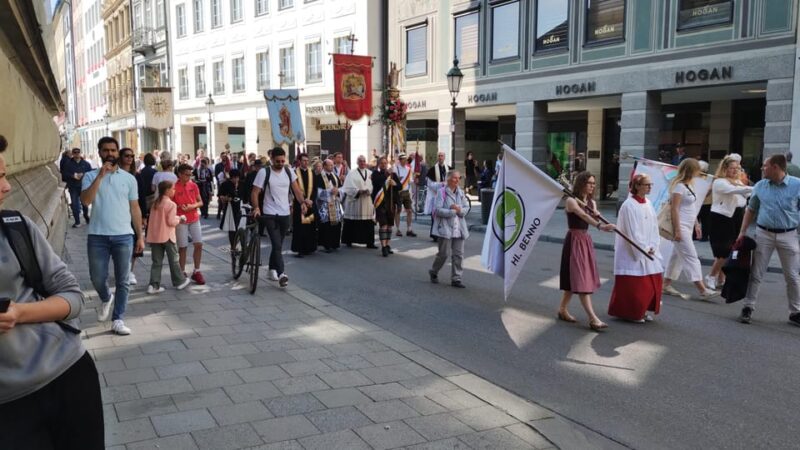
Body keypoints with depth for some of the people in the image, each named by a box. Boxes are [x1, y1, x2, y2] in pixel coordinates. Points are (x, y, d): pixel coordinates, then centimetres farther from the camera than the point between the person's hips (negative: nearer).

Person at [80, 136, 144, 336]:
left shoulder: (129, 178, 6)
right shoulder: (91, 176, 2)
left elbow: (135, 209, 8)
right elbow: (86, 200, -16)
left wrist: (140, 236, 5)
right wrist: (100, 176, -19)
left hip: (123, 236, 1)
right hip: (97, 236, -1)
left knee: (122, 281, 4)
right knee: (97, 278, 6)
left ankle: (117, 320, 14)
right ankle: (106, 299, 39)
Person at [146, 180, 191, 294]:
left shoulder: (155, 203, 9)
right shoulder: (171, 204, -13)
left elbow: (156, 219, 14)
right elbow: (171, 222, -17)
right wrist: (179, 220, 3)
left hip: (154, 236, 6)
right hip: (167, 236, -6)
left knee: (157, 262, 8)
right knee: (173, 260, 8)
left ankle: (154, 285, 2)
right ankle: (179, 281, 21)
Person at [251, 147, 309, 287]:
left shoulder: (289, 172, 6)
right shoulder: (264, 172, -7)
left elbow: (296, 189, 5)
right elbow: (255, 192, -10)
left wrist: (302, 202, -13)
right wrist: (256, 207, -26)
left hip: (285, 214, 5)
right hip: (270, 215, -4)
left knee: (278, 244, 15)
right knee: (277, 245, -15)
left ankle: (272, 269, 32)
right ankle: (281, 274, -19)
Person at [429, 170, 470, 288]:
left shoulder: (461, 193, 10)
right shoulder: (441, 192, -8)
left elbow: (466, 208, 9)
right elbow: (437, 210, -15)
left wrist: (459, 209, -12)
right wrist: (452, 212, -16)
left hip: (459, 228, 6)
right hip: (445, 228, -6)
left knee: (458, 254, 4)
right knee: (444, 253, 0)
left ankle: (456, 278, 12)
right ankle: (433, 272, 25)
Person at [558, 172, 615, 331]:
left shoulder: (591, 203, 13)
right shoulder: (571, 201, -12)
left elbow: (594, 220, 5)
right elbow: (583, 215, -29)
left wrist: (597, 216, -18)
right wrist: (600, 226, -43)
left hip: (586, 240, 8)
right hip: (574, 240, -8)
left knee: (575, 279, 12)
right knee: (580, 278, -11)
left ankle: (563, 310, 25)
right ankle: (593, 318, -16)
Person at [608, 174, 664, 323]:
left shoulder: (648, 203, 8)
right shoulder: (629, 205, -14)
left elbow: (654, 227, 9)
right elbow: (632, 231, -16)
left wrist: (653, 247, -3)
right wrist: (643, 249, -14)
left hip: (648, 253, 8)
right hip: (632, 253, -8)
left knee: (653, 282, 10)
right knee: (633, 285, -1)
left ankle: (642, 311, 24)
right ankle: (631, 313, 15)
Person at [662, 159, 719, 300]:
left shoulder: (689, 185, 14)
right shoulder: (679, 186, -14)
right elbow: (674, 209, -18)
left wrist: (696, 224, 18)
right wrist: (677, 230, -21)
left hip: (688, 227, 9)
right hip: (681, 227, -9)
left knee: (678, 256, 11)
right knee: (691, 256, -10)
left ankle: (666, 285, 17)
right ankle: (703, 290, -11)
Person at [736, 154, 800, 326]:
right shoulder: (760, 186, 3)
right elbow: (751, 210, 12)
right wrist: (742, 232, 5)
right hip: (764, 234, 2)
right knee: (756, 274, 5)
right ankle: (748, 308, 13)